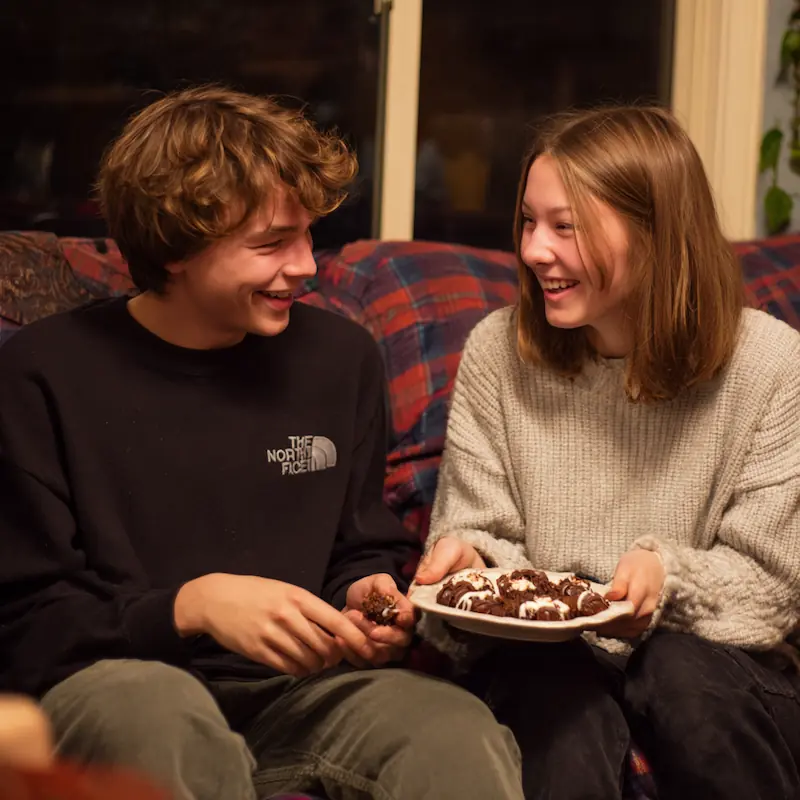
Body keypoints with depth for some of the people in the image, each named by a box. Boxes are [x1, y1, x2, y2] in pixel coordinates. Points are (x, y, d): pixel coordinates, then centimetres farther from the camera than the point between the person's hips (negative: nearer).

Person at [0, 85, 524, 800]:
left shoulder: (342, 357, 10)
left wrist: (368, 593, -2)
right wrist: (190, 606, -19)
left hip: (297, 688, 1)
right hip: (116, 681, 0)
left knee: (465, 738, -31)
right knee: (154, 702, -38)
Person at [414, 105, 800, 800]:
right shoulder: (499, 351, -2)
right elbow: (484, 532, 5)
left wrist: (669, 578, -24)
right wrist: (466, 558, -19)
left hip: (712, 655, 1)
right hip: (544, 653, 0)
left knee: (682, 672, -32)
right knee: (560, 692, -33)